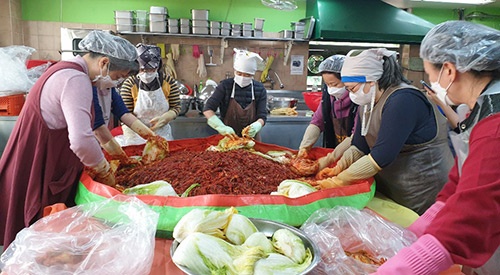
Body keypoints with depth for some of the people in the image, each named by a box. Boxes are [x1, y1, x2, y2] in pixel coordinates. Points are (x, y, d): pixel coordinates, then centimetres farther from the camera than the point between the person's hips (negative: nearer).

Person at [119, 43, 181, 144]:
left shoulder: (169, 82, -8)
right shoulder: (129, 85, -12)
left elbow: (176, 107, 0)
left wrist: (164, 118, -20)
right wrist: (130, 139, -23)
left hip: (162, 134, 2)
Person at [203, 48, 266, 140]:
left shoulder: (260, 90, -2)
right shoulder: (225, 86, -5)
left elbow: (262, 116, -2)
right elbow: (207, 109, -9)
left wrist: (256, 126, -25)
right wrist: (222, 127, -25)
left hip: (251, 138, 1)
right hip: (228, 138, -1)